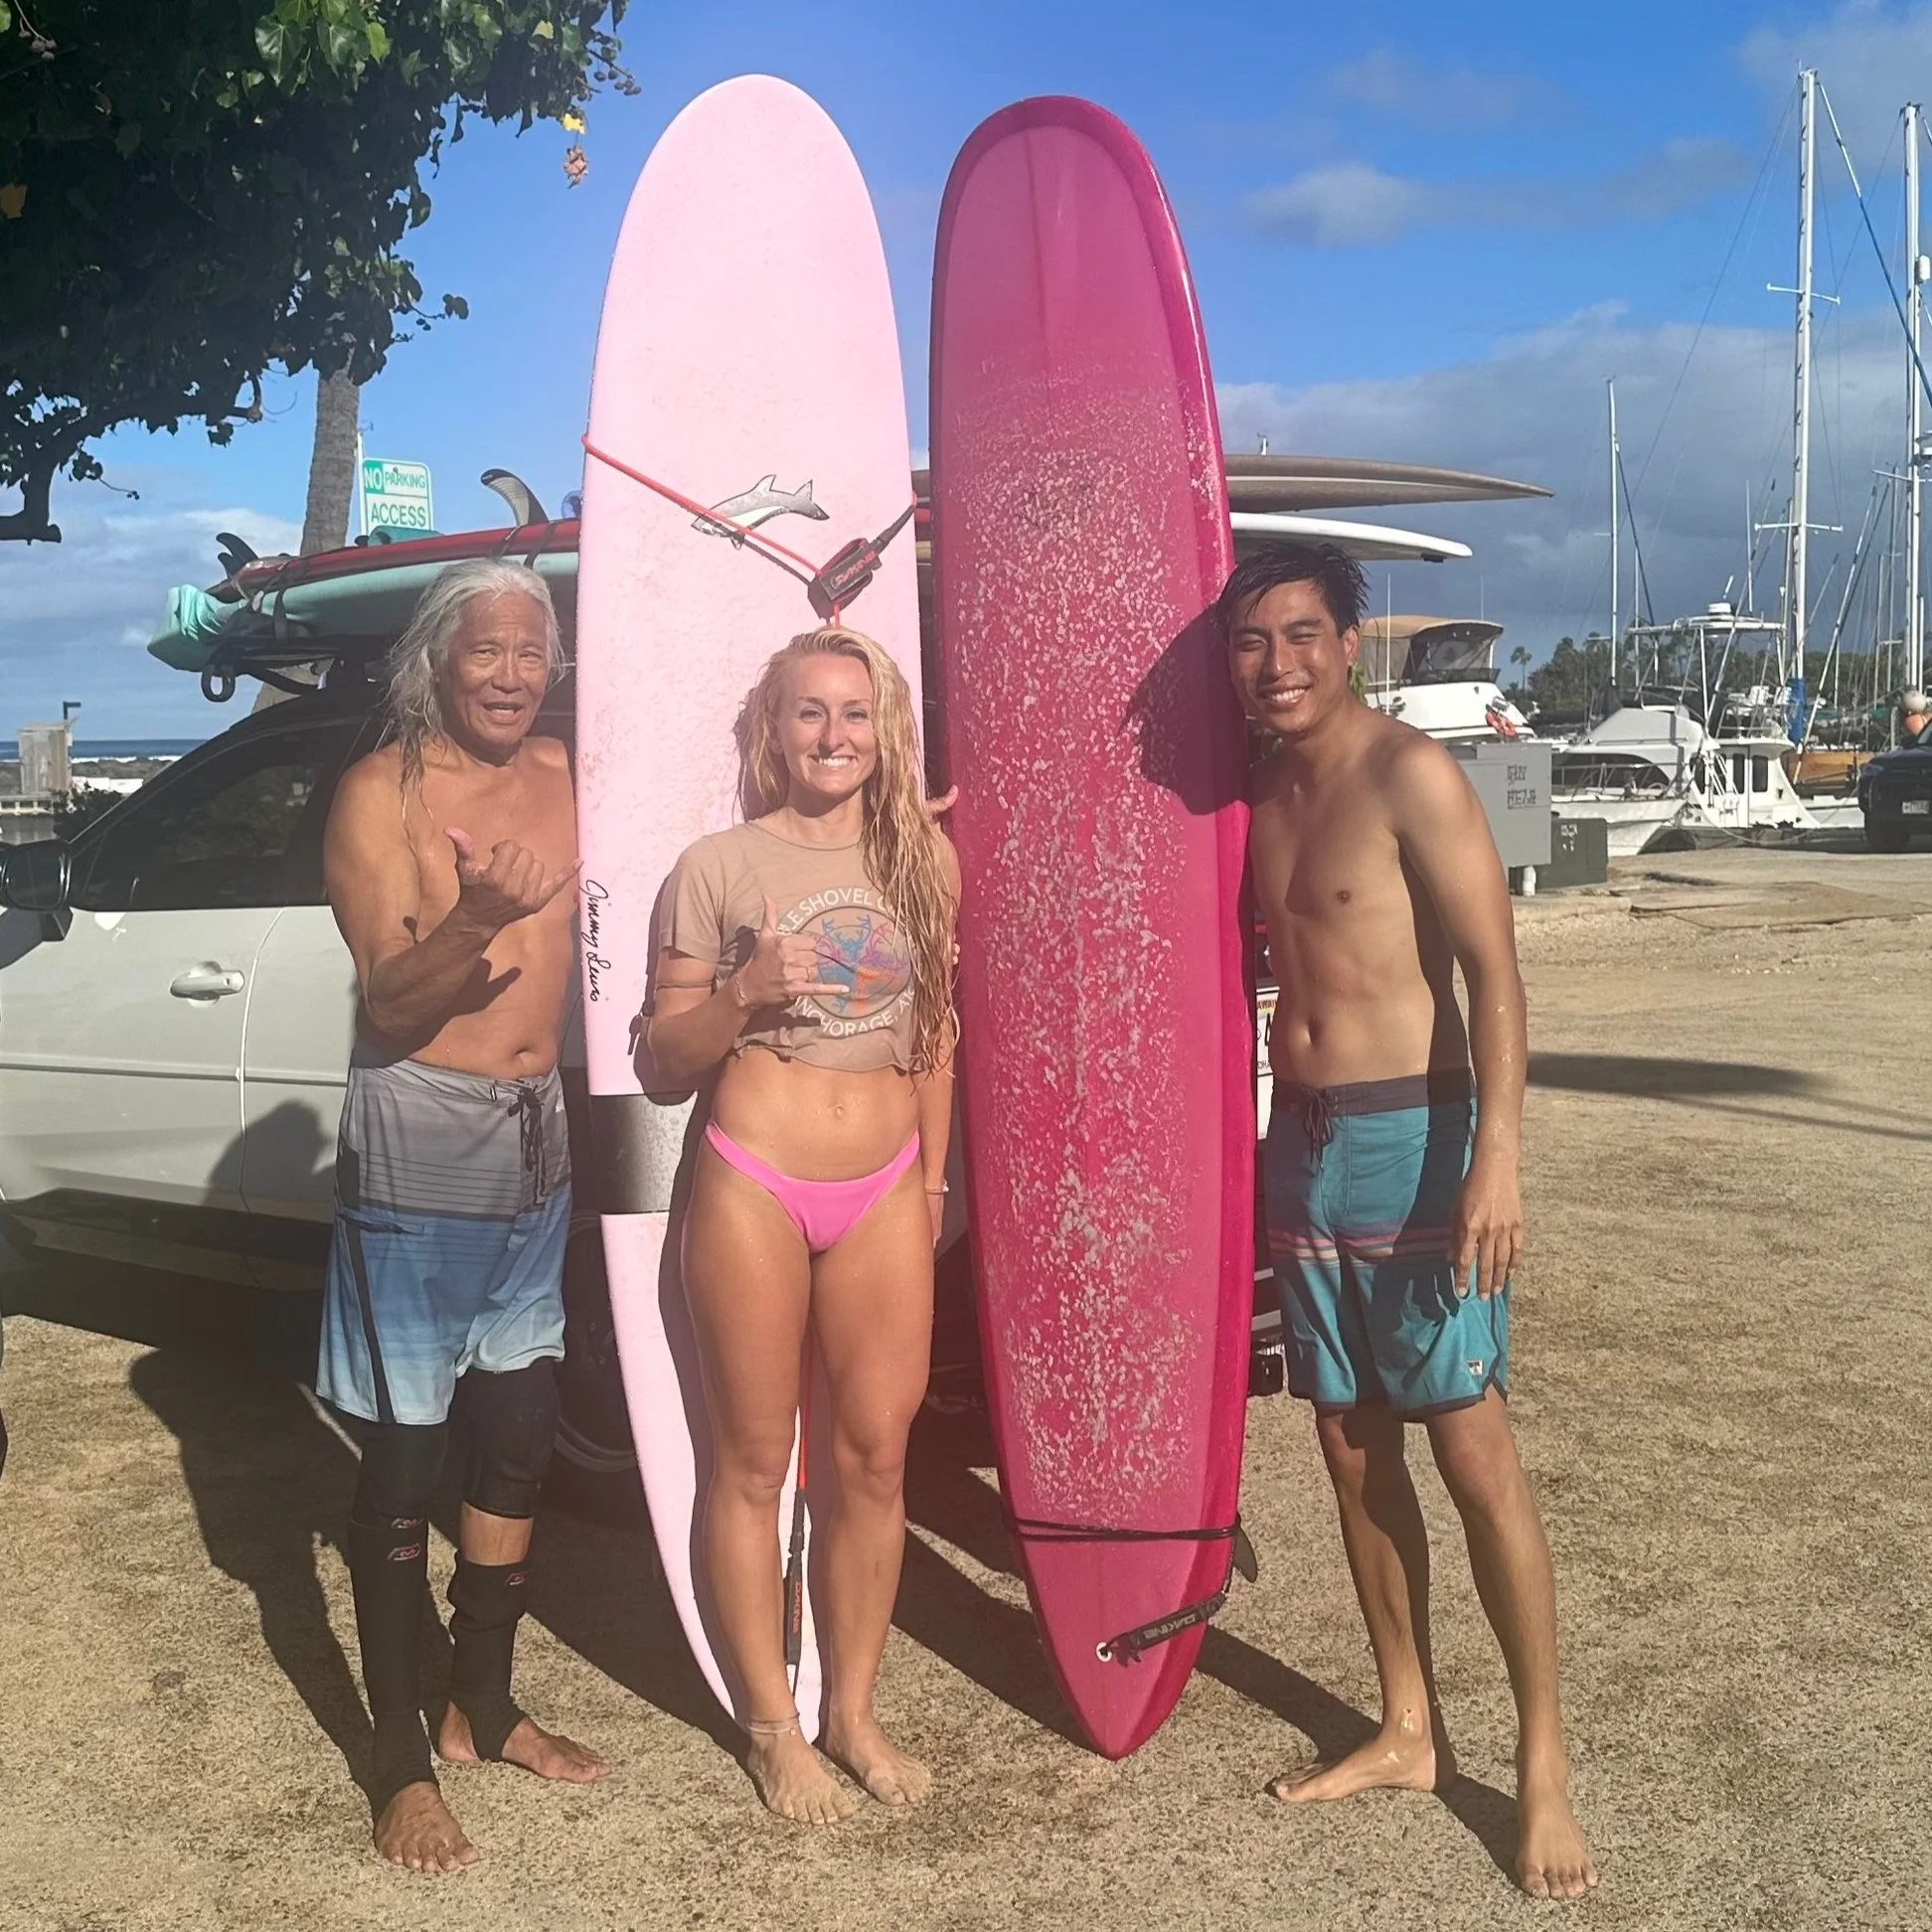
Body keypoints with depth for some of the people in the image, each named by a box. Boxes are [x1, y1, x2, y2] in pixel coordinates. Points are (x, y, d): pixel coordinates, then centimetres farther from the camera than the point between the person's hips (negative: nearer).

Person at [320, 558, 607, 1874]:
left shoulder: (566, 775, 6)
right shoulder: (381, 792, -9)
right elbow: (390, 1000, -16)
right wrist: (477, 920, -34)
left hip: (538, 1142, 6)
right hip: (419, 1144, -6)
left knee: (519, 1441, 15)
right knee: (404, 1466, 2)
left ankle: (483, 1708, 32)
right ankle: (403, 1765, 14)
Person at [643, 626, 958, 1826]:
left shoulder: (920, 859, 7)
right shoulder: (717, 868, -4)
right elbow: (661, 1061, -1)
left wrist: (933, 1178, 14)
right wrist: (746, 993, -18)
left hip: (885, 1193, 3)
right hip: (755, 1187, -3)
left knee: (876, 1458, 8)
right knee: (755, 1463, 7)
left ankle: (854, 1711, 25)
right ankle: (773, 1727, 21)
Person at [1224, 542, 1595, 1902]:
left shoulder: (1409, 774, -11)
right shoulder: (1261, 801, 10)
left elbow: (1493, 971, -16)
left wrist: (1497, 1155, -23)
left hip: (1412, 1141, -7)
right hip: (1304, 1149, 7)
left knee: (1475, 1454, -3)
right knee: (1354, 1452, 12)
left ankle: (1544, 1762, 10)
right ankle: (1411, 1732, 26)